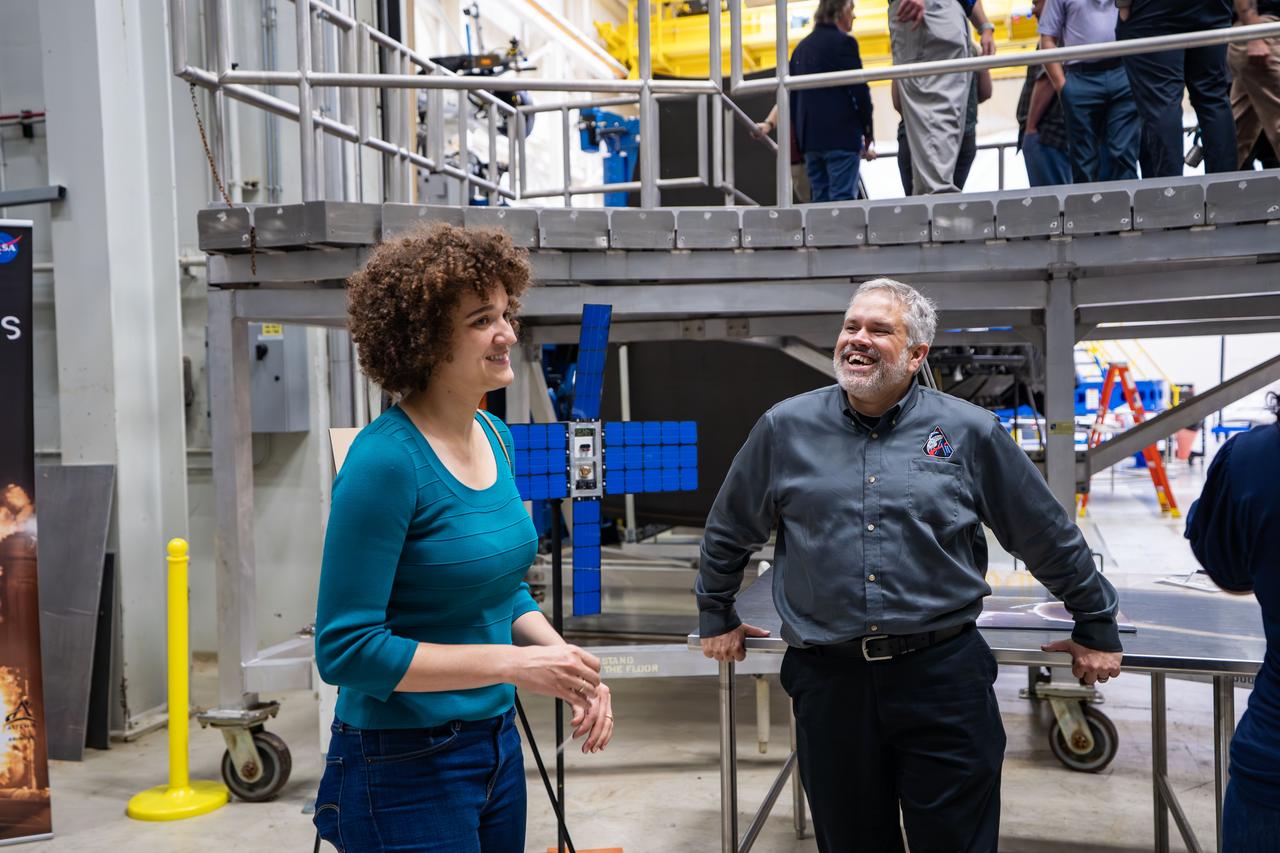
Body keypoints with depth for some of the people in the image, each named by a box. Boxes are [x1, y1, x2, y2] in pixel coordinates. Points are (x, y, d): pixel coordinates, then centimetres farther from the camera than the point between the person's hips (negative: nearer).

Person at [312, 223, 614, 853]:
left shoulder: (495, 437, 2)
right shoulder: (385, 460, -22)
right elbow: (347, 648, -21)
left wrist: (566, 663, -3)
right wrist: (512, 663, -24)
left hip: (497, 746, 8)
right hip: (405, 768, -7)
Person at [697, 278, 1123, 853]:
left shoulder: (970, 432, -1)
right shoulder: (785, 428, 2)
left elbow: (1052, 540, 9)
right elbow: (728, 532, 15)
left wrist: (1097, 630, 15)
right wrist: (716, 618, 21)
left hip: (943, 676, -1)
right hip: (828, 678, 1)